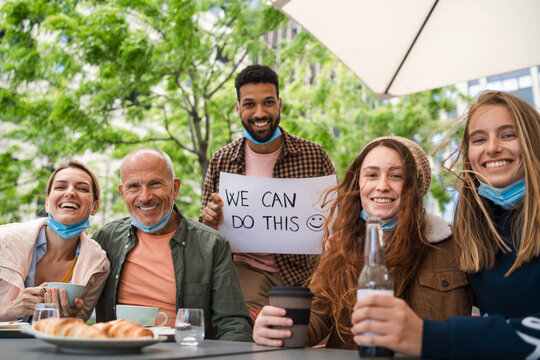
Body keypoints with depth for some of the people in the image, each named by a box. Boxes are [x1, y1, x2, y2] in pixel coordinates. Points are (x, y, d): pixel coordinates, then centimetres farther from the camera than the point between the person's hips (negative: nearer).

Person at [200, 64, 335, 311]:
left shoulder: (314, 156, -1)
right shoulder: (221, 161, 3)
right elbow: (205, 225, 12)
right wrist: (209, 218, -12)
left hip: (302, 269, 1)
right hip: (246, 265, -1)